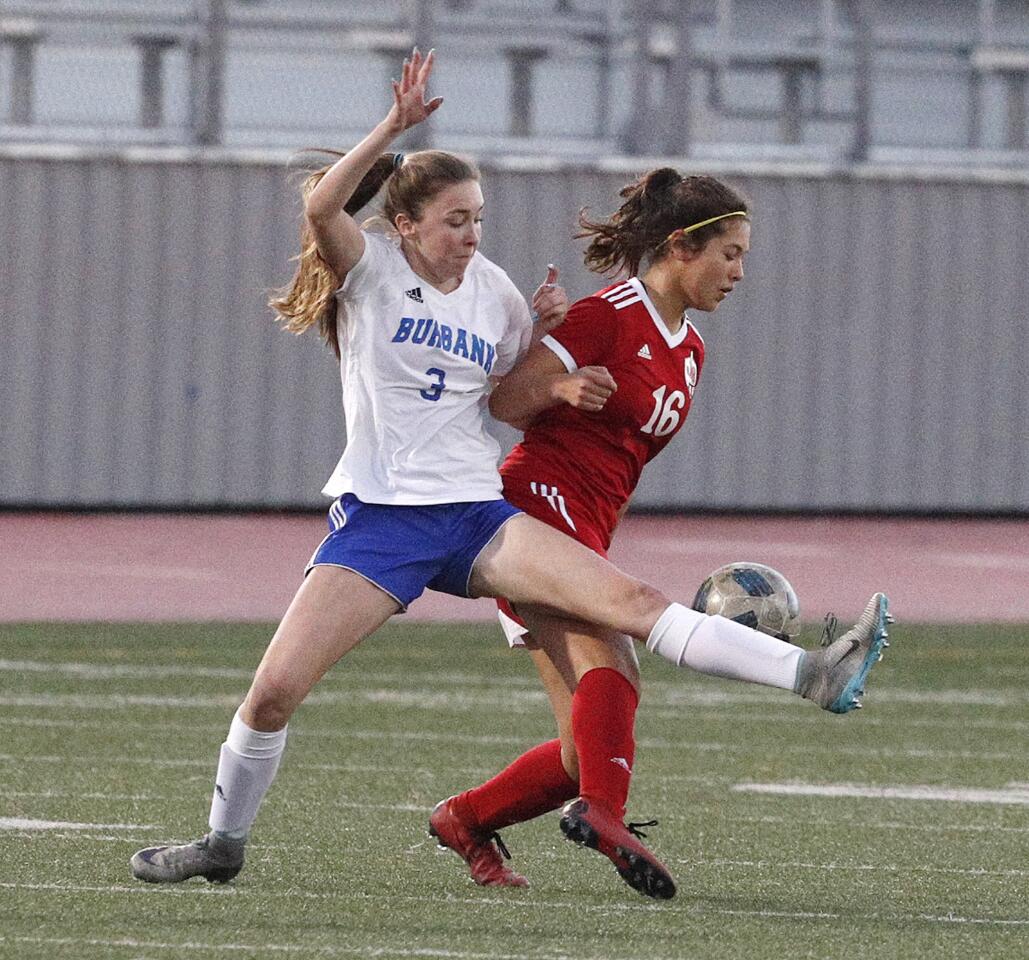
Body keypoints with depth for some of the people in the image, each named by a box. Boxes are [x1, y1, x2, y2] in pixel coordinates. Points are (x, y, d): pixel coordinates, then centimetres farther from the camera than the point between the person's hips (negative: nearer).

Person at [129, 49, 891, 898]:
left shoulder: (495, 292, 9)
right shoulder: (370, 270, -3)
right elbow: (321, 206, -26)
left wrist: (547, 330, 3)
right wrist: (394, 127, -32)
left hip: (477, 516, 3)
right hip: (377, 516, -3)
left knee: (633, 601, -15)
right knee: (275, 689, -11)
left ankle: (811, 676, -27)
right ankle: (224, 841, 12)